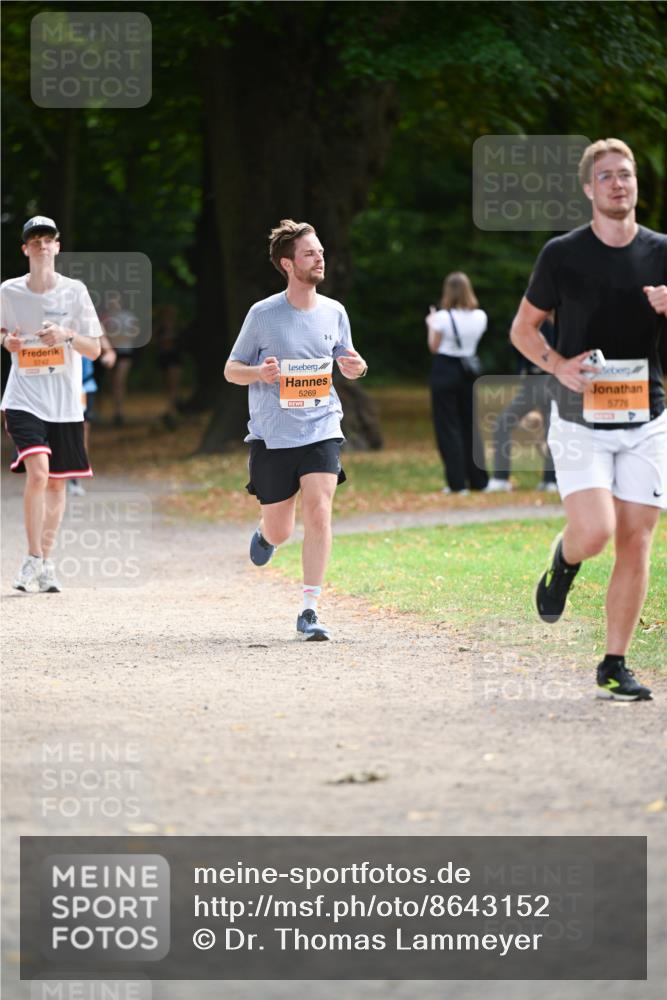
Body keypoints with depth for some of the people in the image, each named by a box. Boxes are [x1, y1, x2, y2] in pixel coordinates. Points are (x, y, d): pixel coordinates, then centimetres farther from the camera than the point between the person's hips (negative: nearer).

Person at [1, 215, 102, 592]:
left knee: (57, 483, 7)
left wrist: (66, 335, -18)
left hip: (65, 404, 1)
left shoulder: (75, 291, -1)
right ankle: (33, 558, -10)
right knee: (37, 472, -20)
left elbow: (94, 350, 1)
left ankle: (47, 561, 22)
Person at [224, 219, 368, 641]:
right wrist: (259, 372, -20)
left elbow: (346, 363, 18)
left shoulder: (333, 312, 3)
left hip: (321, 431, 1)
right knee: (280, 532, 7)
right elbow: (231, 370, 2)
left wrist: (357, 367, -6)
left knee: (319, 513, -18)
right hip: (272, 435, -1)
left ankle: (310, 611, -12)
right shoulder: (263, 314, -6)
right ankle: (265, 535, 47)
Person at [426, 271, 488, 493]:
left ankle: (457, 482, -2)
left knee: (448, 427, 2)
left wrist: (431, 325, 9)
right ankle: (478, 479, 15)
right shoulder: (480, 317, -2)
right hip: (469, 371, 4)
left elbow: (434, 347, -7)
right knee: (471, 425, 14)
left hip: (445, 370, -4)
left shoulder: (442, 317, -14)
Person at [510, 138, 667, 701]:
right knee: (595, 532, -19)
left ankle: (615, 666, 9)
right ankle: (564, 561, 19)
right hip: (581, 420, -2)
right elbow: (523, 328, 7)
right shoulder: (563, 254, -1)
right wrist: (558, 365, -13)